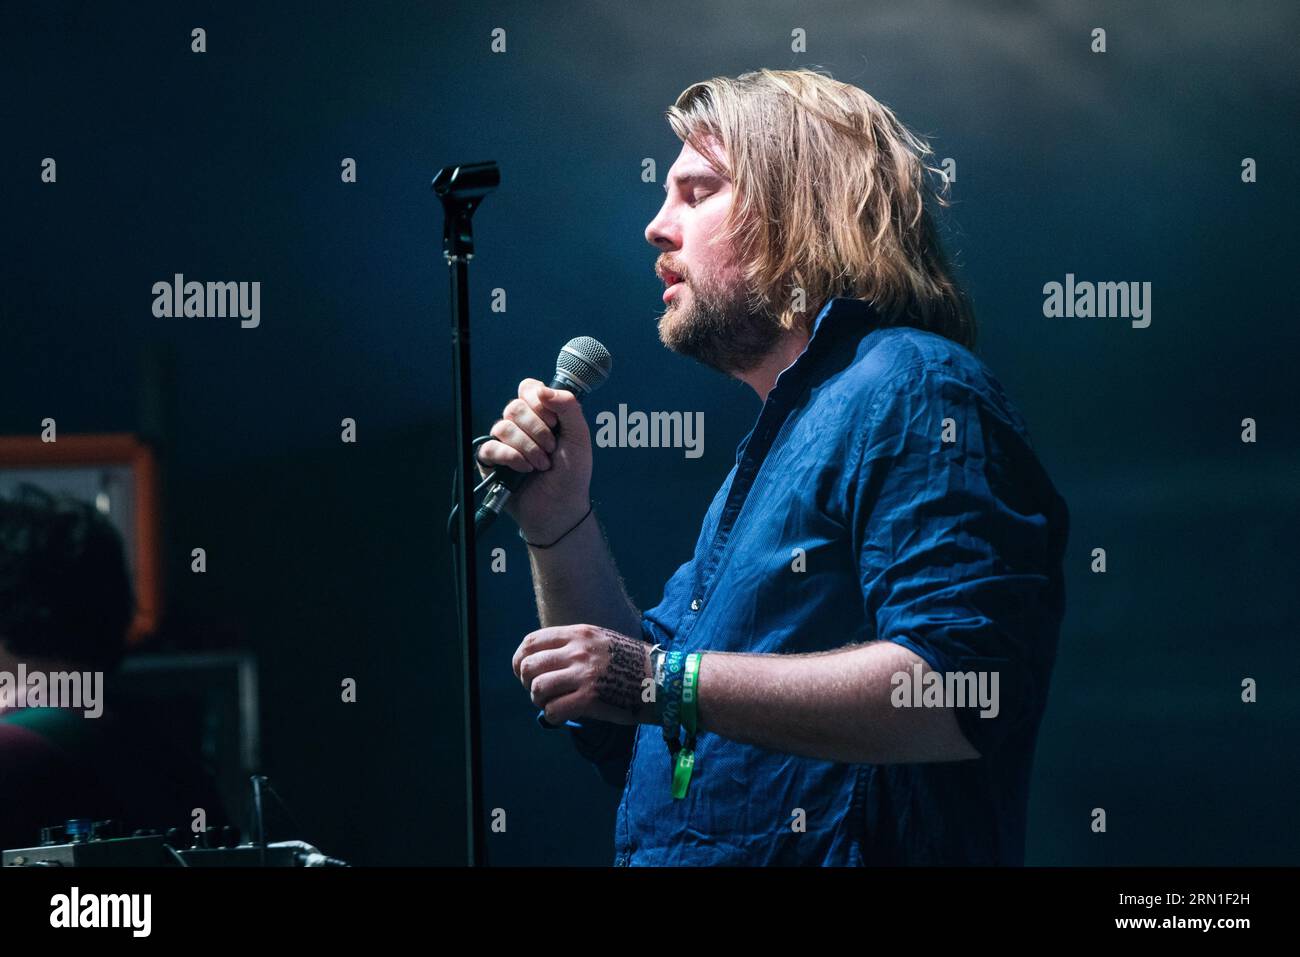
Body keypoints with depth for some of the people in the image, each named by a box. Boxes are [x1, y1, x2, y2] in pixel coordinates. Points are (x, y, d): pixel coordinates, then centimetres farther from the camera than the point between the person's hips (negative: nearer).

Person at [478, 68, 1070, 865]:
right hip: (686, 856, 8)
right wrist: (560, 523, 12)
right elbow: (628, 745, 23)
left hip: (846, 847, -8)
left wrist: (666, 681, -21)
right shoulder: (774, 448, 21)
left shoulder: (911, 391, -7)